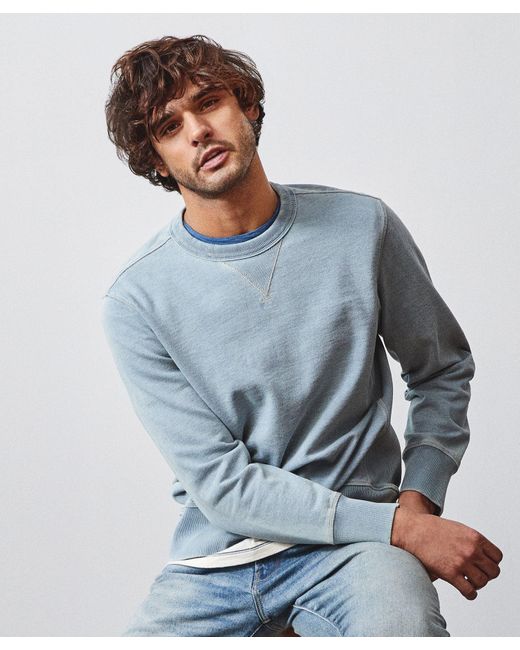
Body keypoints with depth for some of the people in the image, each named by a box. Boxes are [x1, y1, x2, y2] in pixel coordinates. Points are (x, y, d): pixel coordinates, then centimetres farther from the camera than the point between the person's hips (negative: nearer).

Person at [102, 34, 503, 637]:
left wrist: (419, 496, 0)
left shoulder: (362, 228, -1)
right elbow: (222, 486, -10)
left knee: (400, 627, -32)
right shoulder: (136, 299, -7)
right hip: (216, 561, 1)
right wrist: (397, 525, -15)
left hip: (354, 546, -1)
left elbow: (443, 369, 15)